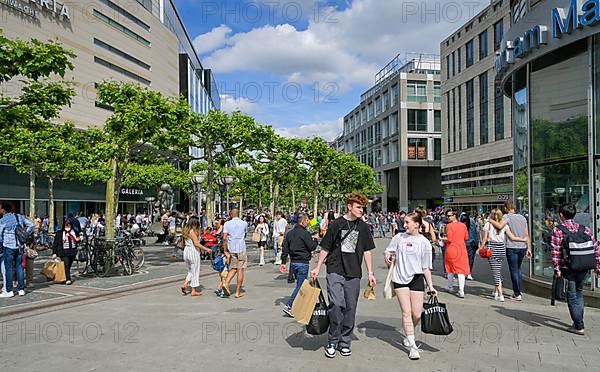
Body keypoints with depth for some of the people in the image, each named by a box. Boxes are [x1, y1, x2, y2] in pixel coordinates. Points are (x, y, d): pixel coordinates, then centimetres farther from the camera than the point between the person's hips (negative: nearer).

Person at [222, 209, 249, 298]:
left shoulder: (227, 224, 1)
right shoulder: (244, 223, 2)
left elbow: (224, 238, -7)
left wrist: (225, 251, -3)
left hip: (231, 249, 2)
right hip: (241, 248, -2)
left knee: (233, 268, 16)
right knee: (240, 269, 4)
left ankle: (226, 283, -8)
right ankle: (238, 292, 6)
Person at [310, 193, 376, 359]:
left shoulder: (363, 227, 8)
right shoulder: (336, 224, -1)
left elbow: (367, 251, 13)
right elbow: (325, 248, 5)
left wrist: (370, 273, 9)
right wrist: (317, 268, 4)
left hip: (354, 273, 3)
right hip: (335, 271, -3)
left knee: (350, 308, 7)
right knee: (336, 304, -15)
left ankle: (345, 342, 22)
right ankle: (332, 342, 2)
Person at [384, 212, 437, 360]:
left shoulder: (424, 242, -2)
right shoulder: (399, 237, 1)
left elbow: (426, 267, 3)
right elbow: (389, 250, 16)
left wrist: (431, 287, 1)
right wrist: (387, 257, -8)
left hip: (417, 279, 0)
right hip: (400, 279, 0)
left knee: (417, 314, 1)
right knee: (406, 312, -4)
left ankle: (408, 335, 30)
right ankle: (413, 346, 2)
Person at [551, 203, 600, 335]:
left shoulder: (557, 230, -8)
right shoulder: (585, 229, 6)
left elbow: (555, 251, -15)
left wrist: (556, 268, -12)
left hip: (569, 268, -5)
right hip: (585, 268, 5)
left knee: (572, 296, 4)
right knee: (579, 293, 21)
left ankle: (579, 327, 3)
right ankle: (578, 322, 29)